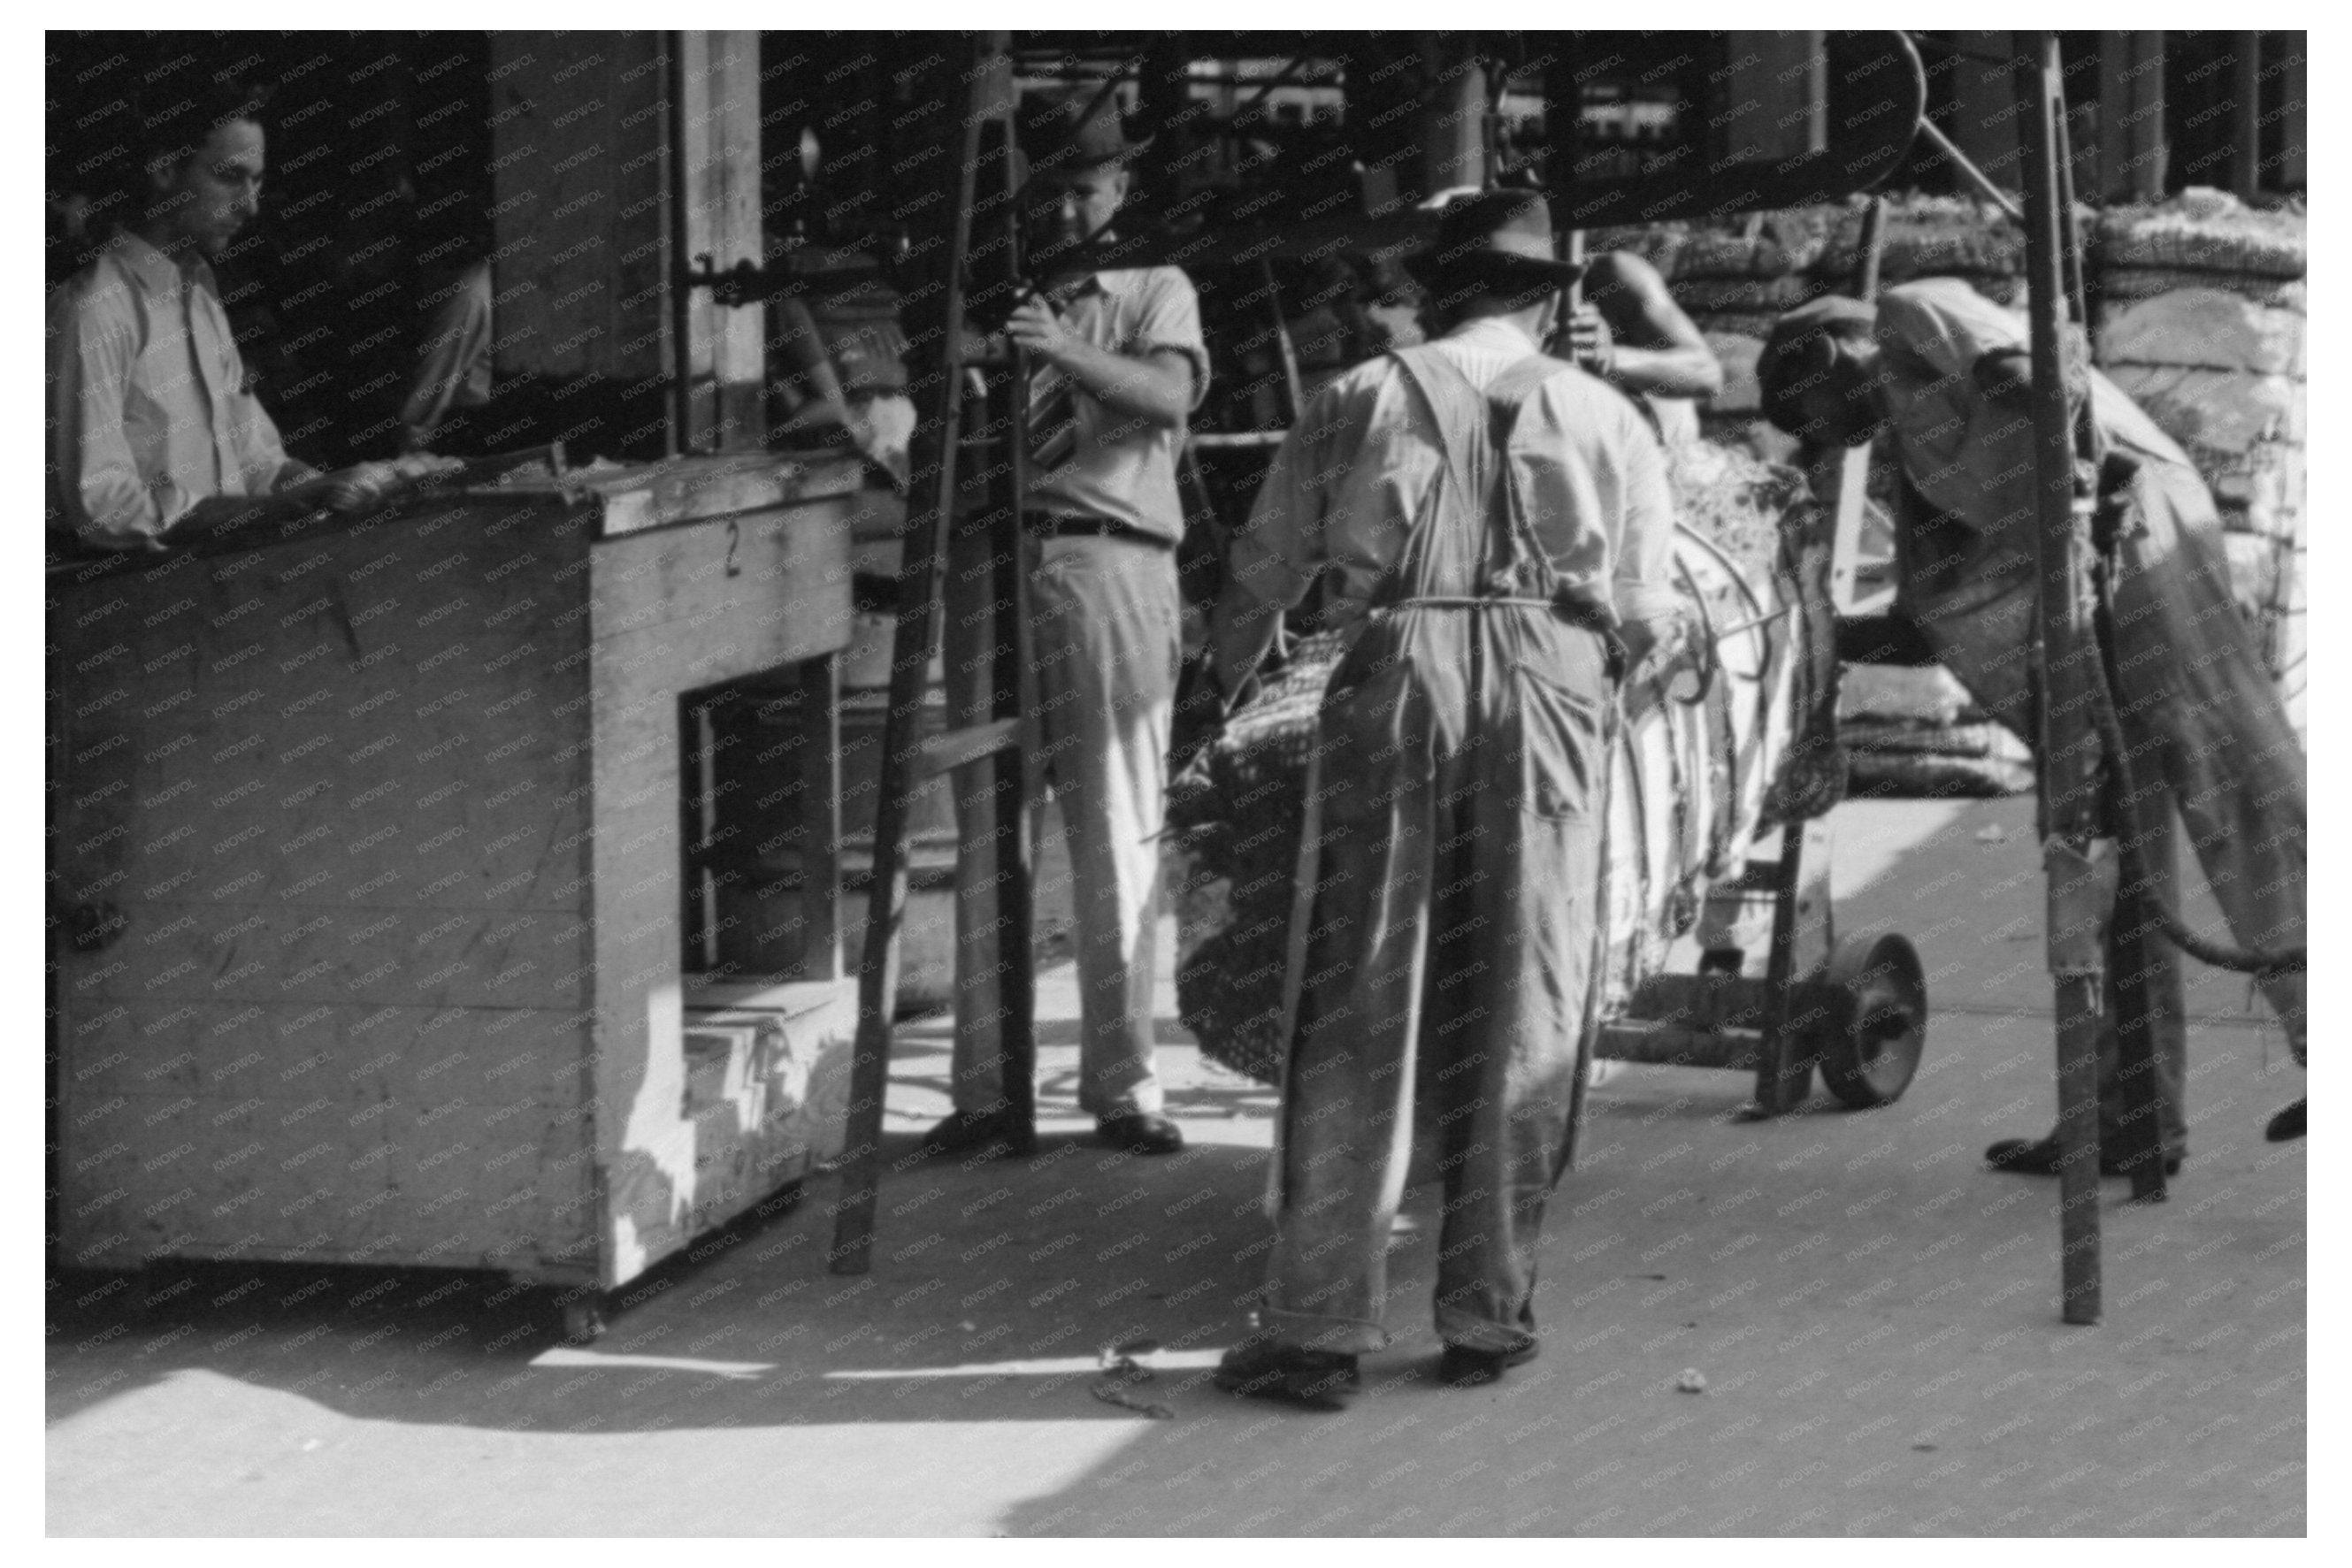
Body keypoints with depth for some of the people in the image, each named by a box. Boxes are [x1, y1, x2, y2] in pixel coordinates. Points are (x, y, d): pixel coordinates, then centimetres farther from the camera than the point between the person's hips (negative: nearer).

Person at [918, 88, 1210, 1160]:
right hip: (995, 565, 2)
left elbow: (1169, 396, -10)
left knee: (1119, 838, -1)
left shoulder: (1156, 295, 13)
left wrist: (1067, 350, -26)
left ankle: (1123, 1088, 3)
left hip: (1110, 568, -2)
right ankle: (986, 1087, 3)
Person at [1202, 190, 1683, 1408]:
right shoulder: (1606, 419, 16)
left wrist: (1213, 690, 33)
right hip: (1551, 681, 0)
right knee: (1524, 1010, 8)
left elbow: (1259, 576, 15)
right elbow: (1647, 619, 12)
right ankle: (1486, 1315, 10)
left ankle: (1317, 1327, -3)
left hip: (1395, 672, 0)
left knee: (1356, 1003, 0)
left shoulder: (1360, 400, 14)